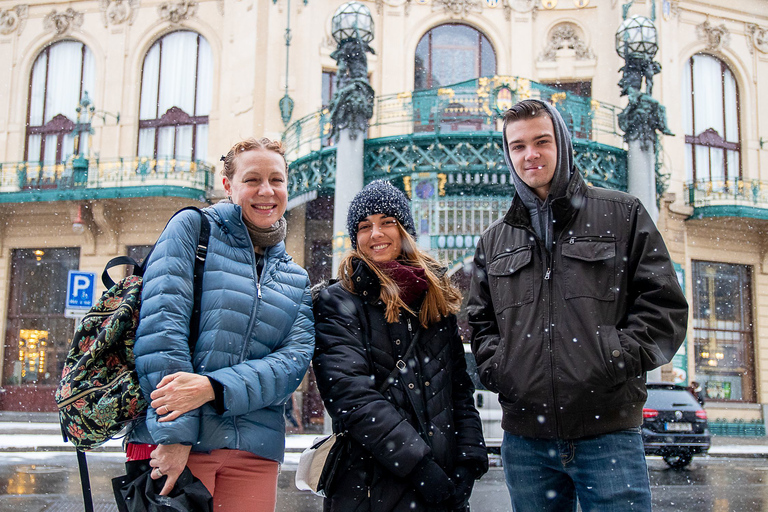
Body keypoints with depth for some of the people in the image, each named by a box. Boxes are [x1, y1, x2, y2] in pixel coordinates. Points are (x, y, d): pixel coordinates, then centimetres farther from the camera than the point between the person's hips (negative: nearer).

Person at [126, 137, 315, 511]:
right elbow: (161, 324, -9)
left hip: (254, 451, 4)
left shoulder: (296, 280, 15)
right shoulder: (193, 228, 3)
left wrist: (213, 388, -18)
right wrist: (174, 434, -18)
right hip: (176, 440, -3)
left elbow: (295, 359, -1)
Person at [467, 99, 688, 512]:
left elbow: (665, 304, 2)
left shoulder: (622, 214, 8)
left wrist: (619, 358, -9)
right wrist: (496, 366, 1)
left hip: (608, 433, -3)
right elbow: (480, 321, 20)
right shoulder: (494, 241, 16)